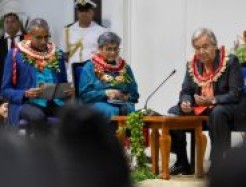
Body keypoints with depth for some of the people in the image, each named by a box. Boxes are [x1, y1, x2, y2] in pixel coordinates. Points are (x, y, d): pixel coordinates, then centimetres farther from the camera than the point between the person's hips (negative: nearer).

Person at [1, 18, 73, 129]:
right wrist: (25, 94, -16)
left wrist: (68, 91, -2)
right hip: (26, 103, -3)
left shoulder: (57, 54, 14)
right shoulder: (15, 55, 3)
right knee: (37, 116, -39)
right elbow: (6, 90, 3)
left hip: (54, 102, 3)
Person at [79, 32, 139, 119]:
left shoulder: (125, 67, 20)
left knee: (128, 109, -33)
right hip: (98, 103, -3)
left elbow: (134, 95, 18)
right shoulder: (90, 67, 9)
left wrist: (126, 97, -5)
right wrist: (105, 93, -13)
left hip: (122, 104, 3)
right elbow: (84, 94, 0)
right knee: (112, 111, -36)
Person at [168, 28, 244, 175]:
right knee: (173, 113, -14)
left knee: (217, 113, -38)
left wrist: (213, 100, -29)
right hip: (199, 108, 6)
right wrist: (185, 102, -15)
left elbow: (236, 94, -16)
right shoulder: (192, 64, 5)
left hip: (225, 108, -6)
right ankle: (182, 163, -2)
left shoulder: (230, 62, -10)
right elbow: (186, 91, 10)